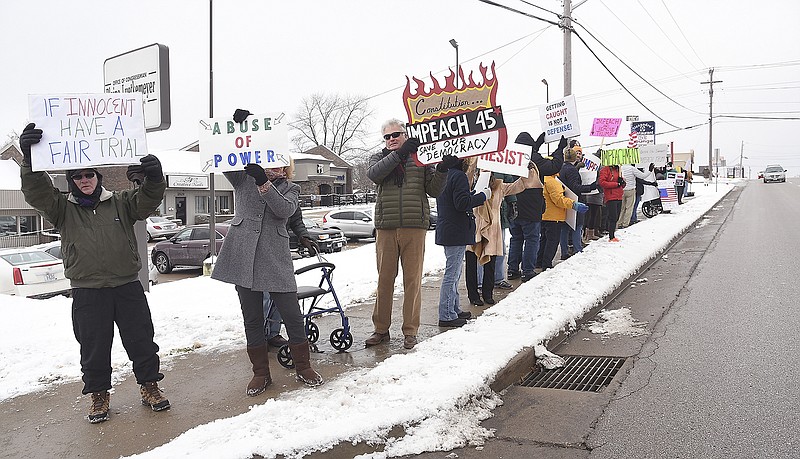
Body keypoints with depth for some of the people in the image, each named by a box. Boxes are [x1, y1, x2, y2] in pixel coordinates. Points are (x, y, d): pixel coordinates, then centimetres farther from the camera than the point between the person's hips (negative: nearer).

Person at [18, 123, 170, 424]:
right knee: (93, 349, 8)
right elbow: (36, 192, -12)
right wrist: (29, 159, -31)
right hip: (87, 293, 0)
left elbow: (147, 200, -10)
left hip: (128, 287, 1)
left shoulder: (120, 203, 7)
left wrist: (154, 178, -34)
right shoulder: (63, 208, 5)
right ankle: (99, 395, 26)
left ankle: (149, 387, 23)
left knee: (142, 342, 7)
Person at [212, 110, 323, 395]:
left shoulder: (290, 189, 13)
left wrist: (264, 183, -20)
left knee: (291, 314, 0)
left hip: (275, 258, 0)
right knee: (252, 317, 6)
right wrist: (237, 128, -16)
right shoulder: (243, 178, 13)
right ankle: (261, 373, 19)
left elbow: (285, 209, -8)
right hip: (244, 255, 0)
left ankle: (303, 367, 16)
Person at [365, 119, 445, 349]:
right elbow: (373, 174, -12)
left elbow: (434, 190, 8)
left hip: (414, 227, -1)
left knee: (413, 279, 2)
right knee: (384, 279, 6)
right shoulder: (379, 158, 12)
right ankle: (381, 329, 18)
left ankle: (410, 331, 12)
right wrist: (399, 153, -17)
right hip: (386, 228, 1)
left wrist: (442, 170, -9)